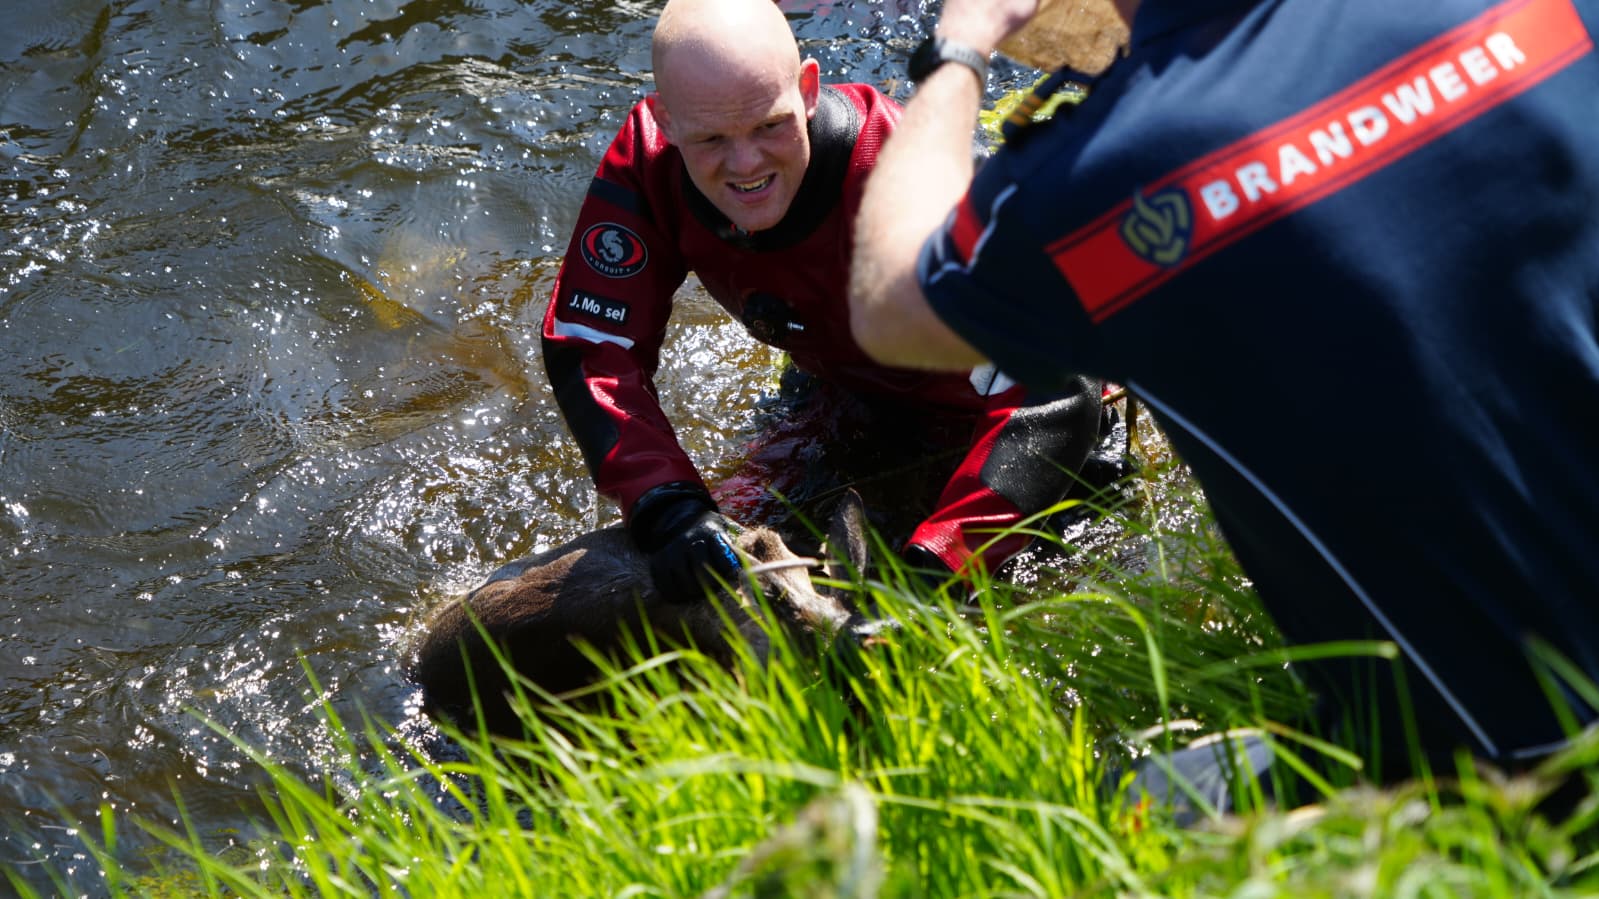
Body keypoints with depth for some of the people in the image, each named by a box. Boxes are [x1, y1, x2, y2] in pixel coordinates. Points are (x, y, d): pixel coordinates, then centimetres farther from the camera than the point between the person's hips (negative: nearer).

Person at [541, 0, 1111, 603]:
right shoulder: (646, 161, -30)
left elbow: (1048, 398, -48)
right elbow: (588, 346, -26)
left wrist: (928, 578, -59)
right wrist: (666, 506, -43)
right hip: (841, 380, 4)